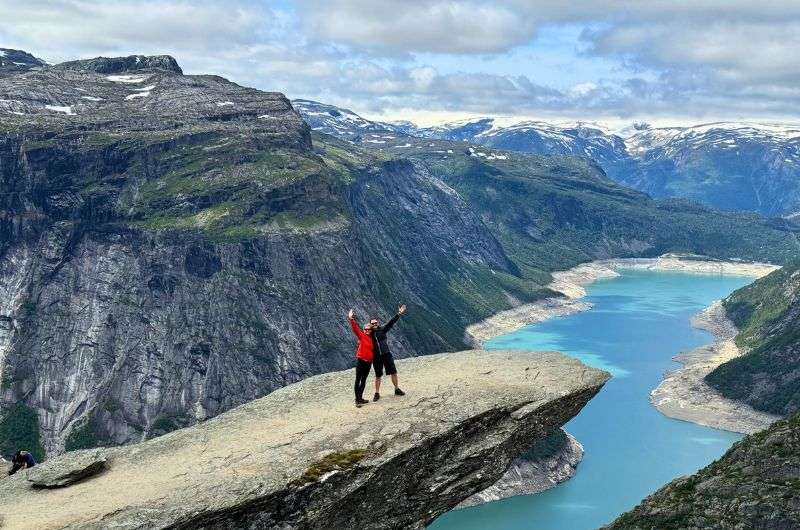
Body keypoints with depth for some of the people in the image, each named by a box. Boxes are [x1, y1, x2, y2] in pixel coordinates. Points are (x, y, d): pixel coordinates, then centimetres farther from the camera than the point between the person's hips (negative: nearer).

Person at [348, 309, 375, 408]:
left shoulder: (372, 338, 11)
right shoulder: (361, 335, -3)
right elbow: (355, 328, -16)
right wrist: (351, 320, -29)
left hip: (369, 362, 6)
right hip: (361, 361, -6)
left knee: (363, 380, 14)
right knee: (358, 380, -5)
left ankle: (360, 398, 23)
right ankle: (357, 400, -5)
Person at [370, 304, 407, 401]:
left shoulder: (382, 330, 1)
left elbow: (391, 322, -6)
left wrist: (399, 314, -13)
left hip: (387, 354, 1)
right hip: (376, 357, -1)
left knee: (393, 372, 6)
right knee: (378, 376, 8)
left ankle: (397, 390, 21)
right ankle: (377, 393, 18)